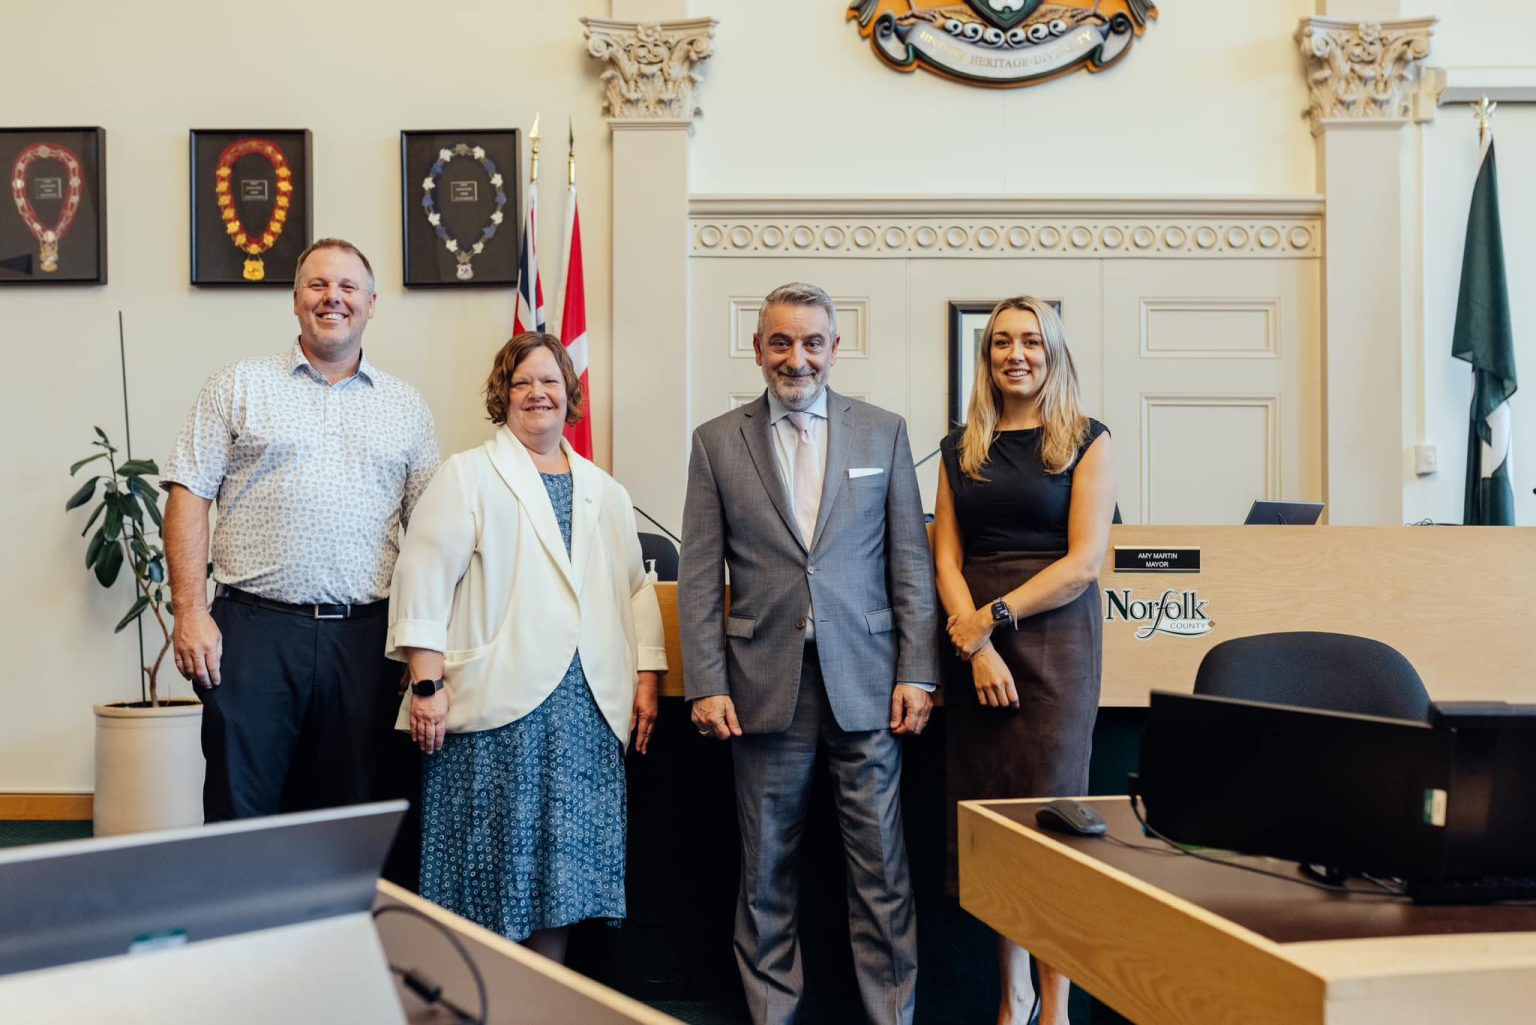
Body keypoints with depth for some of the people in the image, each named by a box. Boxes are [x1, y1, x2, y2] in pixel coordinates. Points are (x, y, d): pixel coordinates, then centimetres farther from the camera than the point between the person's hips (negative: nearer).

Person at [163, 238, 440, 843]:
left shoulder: (405, 407, 14)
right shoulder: (238, 386, 9)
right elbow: (189, 497, 3)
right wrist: (191, 612, -8)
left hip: (365, 639, 2)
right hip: (253, 632, -2)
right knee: (240, 813, 1)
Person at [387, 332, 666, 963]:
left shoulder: (604, 492, 19)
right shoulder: (468, 475, 4)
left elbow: (636, 590, 20)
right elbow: (424, 578, -4)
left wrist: (647, 679, 10)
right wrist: (427, 683, -12)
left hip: (586, 709, 4)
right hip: (495, 704, -4)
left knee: (563, 862, 5)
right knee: (491, 860, -2)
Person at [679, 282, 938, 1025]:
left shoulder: (884, 432, 7)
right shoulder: (717, 441, 5)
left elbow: (910, 563, 5)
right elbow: (699, 575, 3)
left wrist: (916, 674, -1)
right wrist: (706, 684, -3)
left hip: (864, 683, 0)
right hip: (765, 684, 0)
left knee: (882, 868, 4)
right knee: (767, 869, 8)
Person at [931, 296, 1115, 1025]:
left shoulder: (1086, 441, 2)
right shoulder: (960, 450, 12)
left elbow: (1084, 560, -7)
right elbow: (946, 559, 5)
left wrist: (993, 616, -12)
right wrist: (977, 647, -9)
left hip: (1054, 636, -3)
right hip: (974, 644, 3)